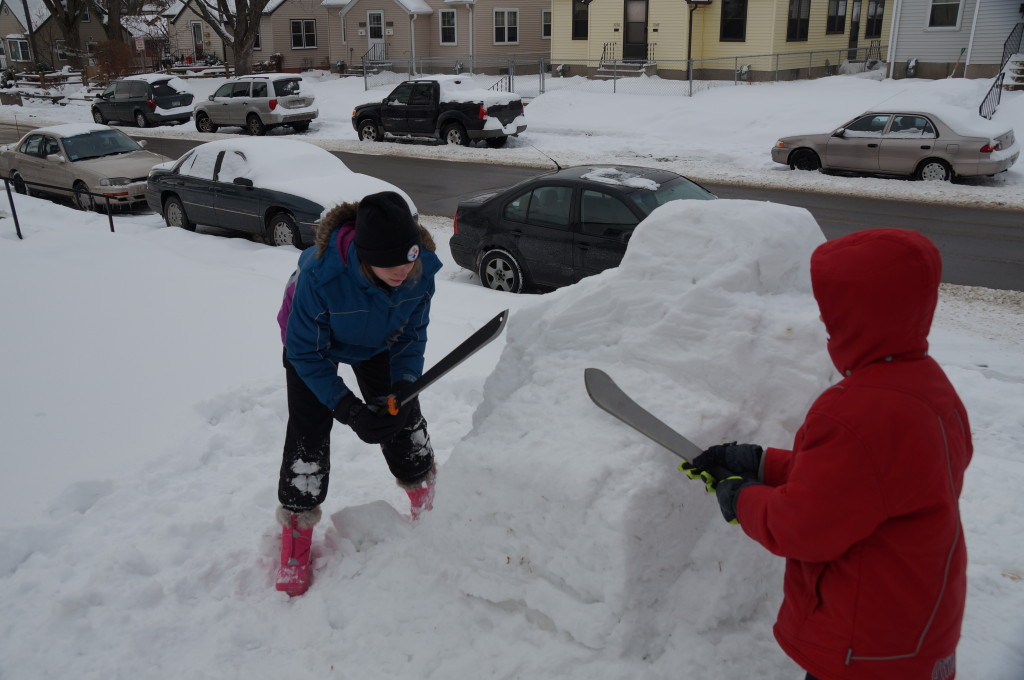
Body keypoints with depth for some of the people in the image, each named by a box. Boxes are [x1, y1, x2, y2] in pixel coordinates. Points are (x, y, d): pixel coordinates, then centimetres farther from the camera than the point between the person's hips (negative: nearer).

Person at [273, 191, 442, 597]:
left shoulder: (421, 267, -32)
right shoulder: (320, 273, -43)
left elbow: (412, 334, -15)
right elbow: (306, 353, -29)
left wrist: (405, 384, -30)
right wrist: (349, 409, -37)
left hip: (378, 342, 3)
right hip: (315, 341, -3)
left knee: (403, 415, 7)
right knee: (309, 431, -7)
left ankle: (427, 502, 34)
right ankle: (295, 543, 13)